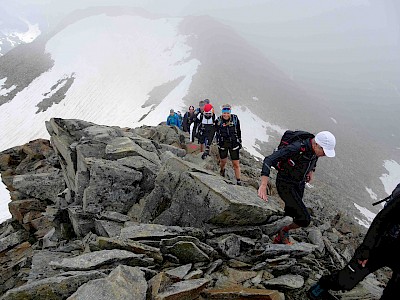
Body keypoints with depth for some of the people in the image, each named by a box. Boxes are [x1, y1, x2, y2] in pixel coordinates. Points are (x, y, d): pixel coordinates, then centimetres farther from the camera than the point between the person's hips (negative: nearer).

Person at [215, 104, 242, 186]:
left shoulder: (235, 118, -10)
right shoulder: (218, 120, -10)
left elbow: (238, 131, 3)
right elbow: (216, 132, 0)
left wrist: (240, 142, 8)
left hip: (233, 143, 0)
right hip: (222, 144, 1)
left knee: (236, 164, 1)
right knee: (223, 161, 17)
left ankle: (239, 182, 12)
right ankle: (222, 171, 52)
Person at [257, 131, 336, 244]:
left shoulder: (316, 148, -9)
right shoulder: (296, 148, -34)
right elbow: (268, 160, -39)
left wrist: (312, 171, 6)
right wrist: (263, 186, -45)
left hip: (299, 184, 8)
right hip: (285, 185, -7)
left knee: (290, 215, 20)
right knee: (305, 219, -13)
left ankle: (279, 239, 43)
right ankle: (284, 231, 16)